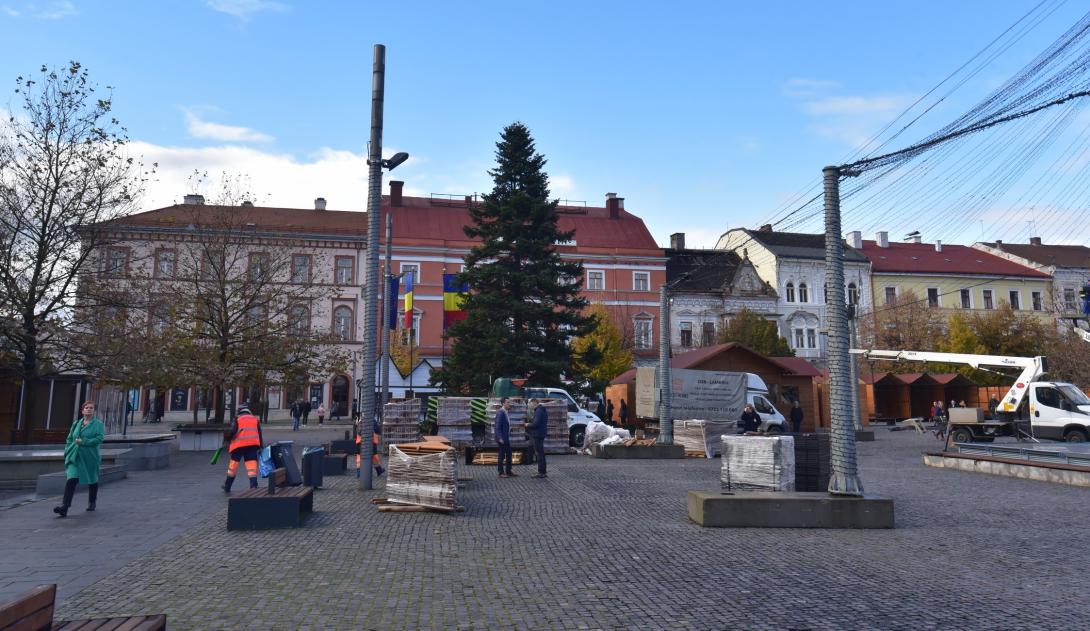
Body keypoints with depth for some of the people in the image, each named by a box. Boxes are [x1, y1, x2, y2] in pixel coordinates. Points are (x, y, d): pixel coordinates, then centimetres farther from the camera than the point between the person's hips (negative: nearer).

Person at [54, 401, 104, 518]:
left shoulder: (98, 424, 1)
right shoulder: (76, 424, 13)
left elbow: (99, 438, -12)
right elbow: (69, 439, 18)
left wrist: (83, 442, -18)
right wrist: (68, 452, 6)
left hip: (90, 457, -2)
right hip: (75, 457, 2)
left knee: (92, 480, 12)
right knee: (71, 479, -15)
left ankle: (92, 503, 33)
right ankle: (64, 507, -21)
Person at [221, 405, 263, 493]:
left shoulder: (237, 419, 5)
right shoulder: (255, 419, 15)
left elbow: (231, 431, -8)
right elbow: (259, 434, 14)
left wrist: (227, 440, 10)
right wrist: (260, 447, 17)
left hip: (239, 445, -1)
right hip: (252, 445, 1)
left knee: (233, 464, 13)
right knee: (252, 466, -2)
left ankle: (227, 487, 26)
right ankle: (254, 486, -14)